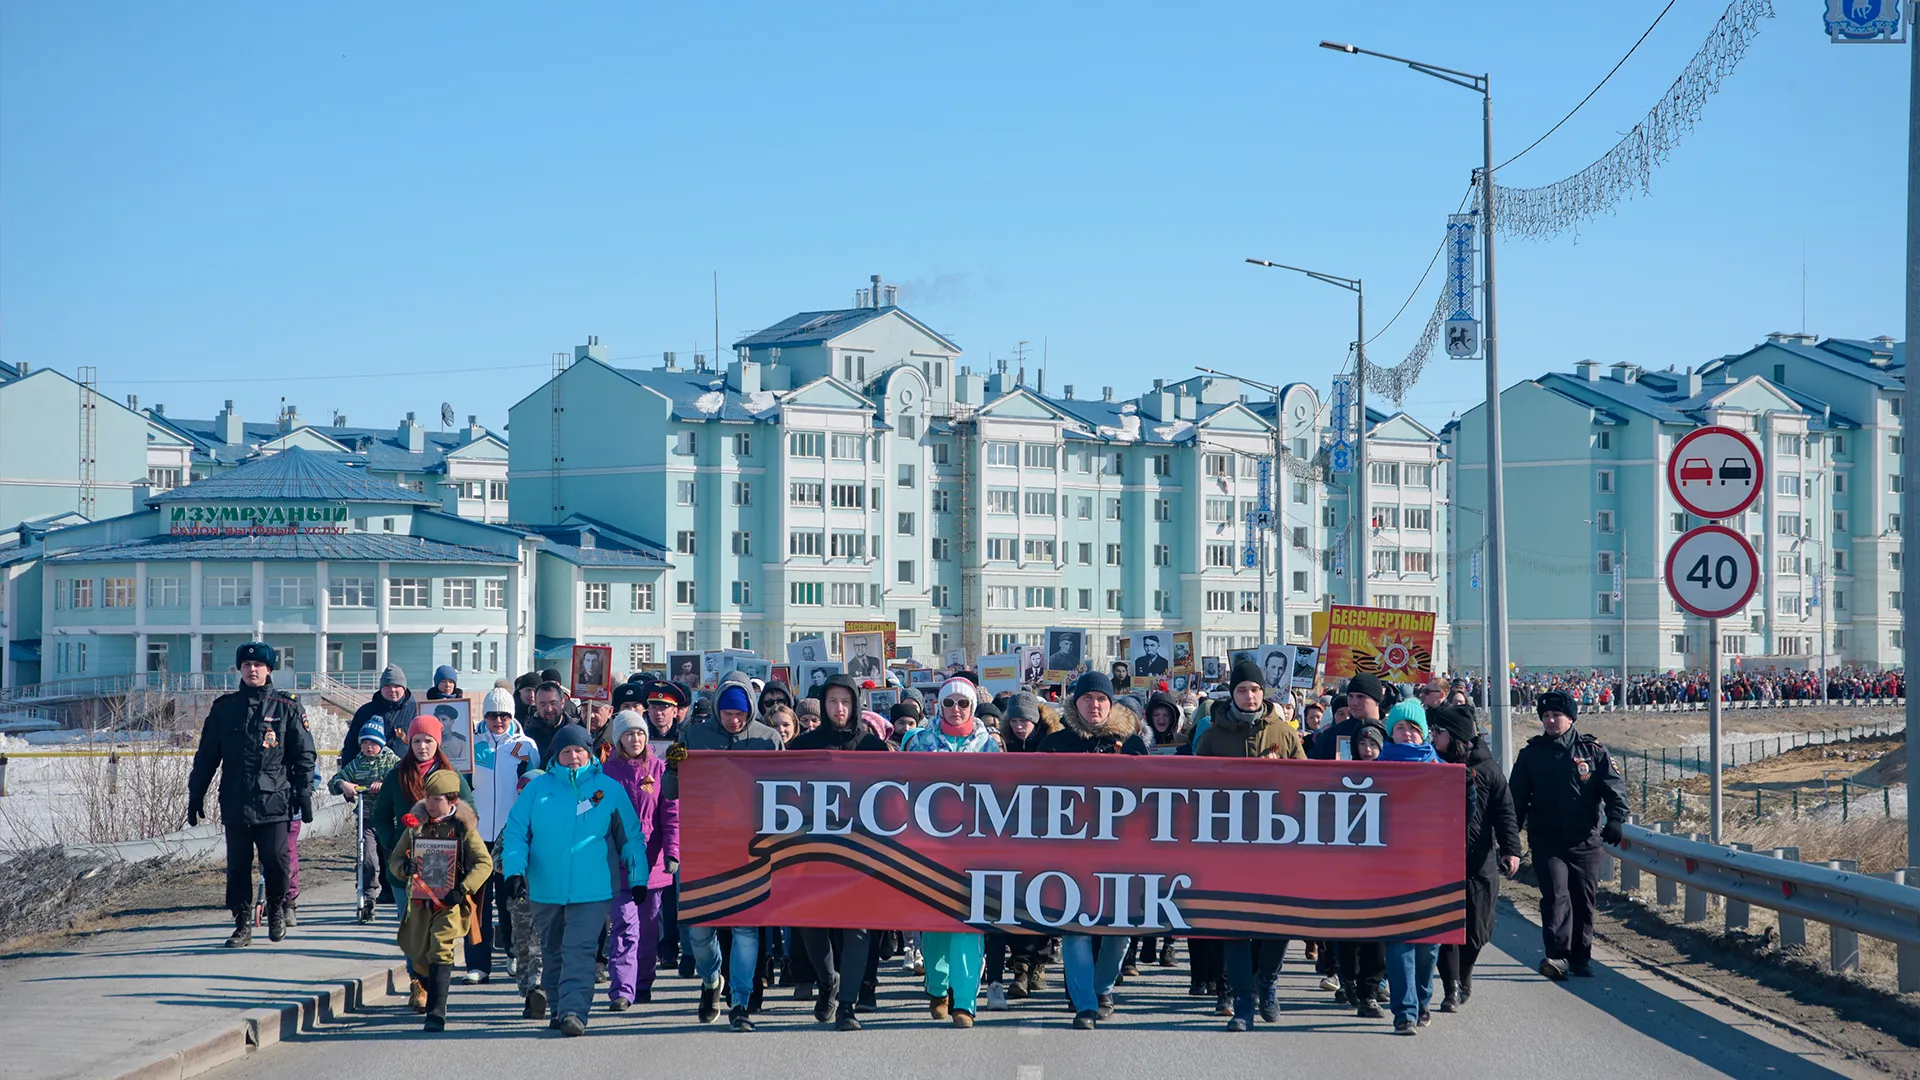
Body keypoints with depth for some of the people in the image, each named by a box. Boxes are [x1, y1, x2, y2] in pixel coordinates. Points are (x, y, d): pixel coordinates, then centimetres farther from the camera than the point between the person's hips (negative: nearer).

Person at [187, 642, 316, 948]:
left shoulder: (287, 707, 4)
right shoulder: (224, 708, 10)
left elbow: (304, 755, 5)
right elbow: (206, 756, 15)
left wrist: (304, 795, -1)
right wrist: (195, 795, 12)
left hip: (275, 803, -2)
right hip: (235, 804, 2)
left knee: (276, 862, -7)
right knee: (237, 867, 2)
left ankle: (277, 911, 18)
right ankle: (243, 926, 10)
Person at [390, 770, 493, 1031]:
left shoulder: (463, 827, -3)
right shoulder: (416, 825, 7)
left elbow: (484, 862, -6)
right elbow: (394, 860, 11)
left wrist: (463, 890, -17)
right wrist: (404, 868, -13)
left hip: (450, 904, -4)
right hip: (419, 901, 4)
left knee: (441, 951, -18)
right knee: (418, 955, 12)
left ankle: (436, 1012, -20)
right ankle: (426, 995, 43)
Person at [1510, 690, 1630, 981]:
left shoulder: (1592, 751, 4)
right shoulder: (1530, 755, 8)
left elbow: (1614, 787, -2)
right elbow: (1516, 798, 11)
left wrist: (1615, 819, -19)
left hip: (1585, 840, 0)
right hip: (1546, 840, 0)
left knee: (1583, 900, 7)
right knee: (1555, 895, -15)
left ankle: (1581, 957, 20)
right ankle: (1558, 955, -24)